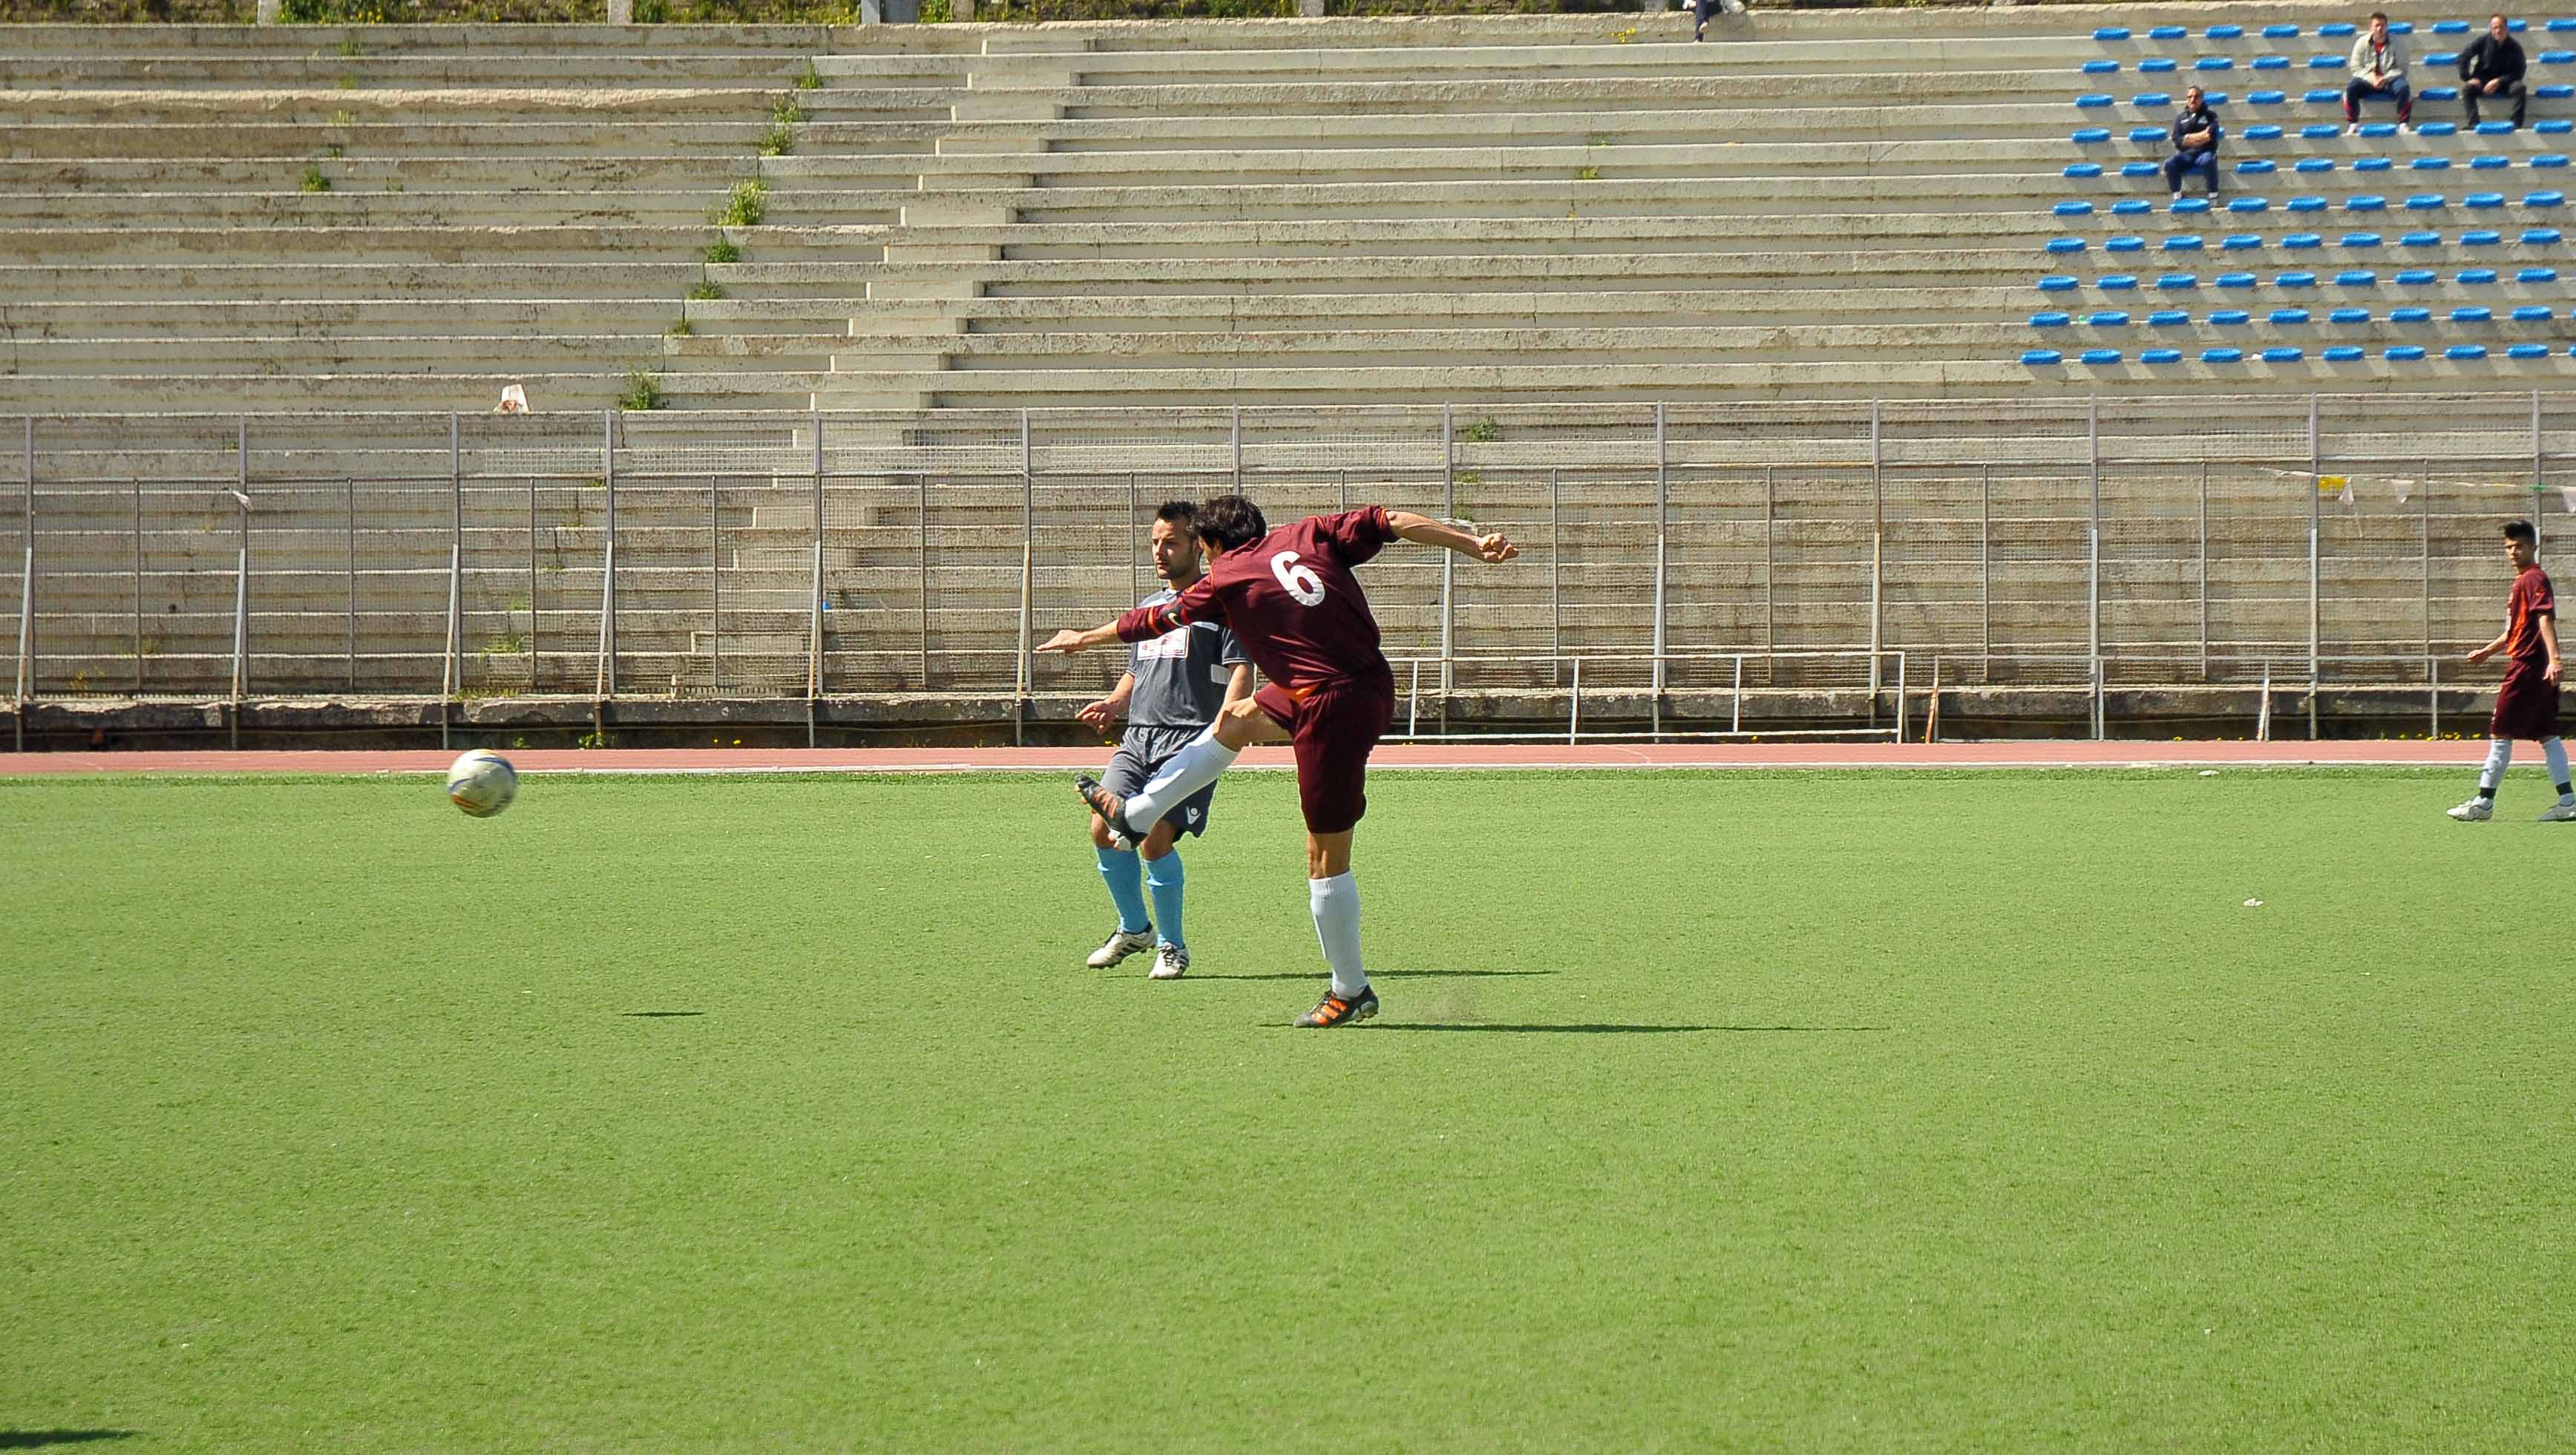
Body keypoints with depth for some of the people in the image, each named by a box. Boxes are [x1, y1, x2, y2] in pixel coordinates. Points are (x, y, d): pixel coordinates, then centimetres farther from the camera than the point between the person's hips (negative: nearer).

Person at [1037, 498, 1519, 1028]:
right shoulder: (1309, 535, 11)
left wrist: (1086, 638, 32)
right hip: (1375, 688, 8)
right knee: (1236, 719, 26)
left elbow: (1152, 621, 15)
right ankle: (1136, 813, 39)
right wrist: (1477, 544, -2)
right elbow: (1392, 521, 0)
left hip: (1334, 710, -8)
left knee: (1326, 858, 2)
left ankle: (1352, 992, 9)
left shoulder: (1225, 580, 1)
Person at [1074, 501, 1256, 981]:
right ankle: (1134, 929, 14)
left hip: (1189, 739, -7)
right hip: (1136, 738, 7)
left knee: (1155, 837, -18)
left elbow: (1241, 672, -8)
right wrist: (1114, 703, 10)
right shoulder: (1149, 607, 24)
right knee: (1104, 829, -8)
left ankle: (1172, 946, -1)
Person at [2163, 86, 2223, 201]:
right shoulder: (2180, 117, 14)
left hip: (2204, 153, -2)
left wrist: (2188, 139, -8)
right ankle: (2177, 196, -16)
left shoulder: (2210, 116, 8)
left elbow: (2209, 137, -8)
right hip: (2185, 155, 2)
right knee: (2170, 163, -28)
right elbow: (2177, 141, 2)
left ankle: (2213, 195, -26)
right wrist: (2200, 137, -8)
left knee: (2208, 161, -39)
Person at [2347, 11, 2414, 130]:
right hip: (2368, 80, 1)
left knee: (2403, 88, -34)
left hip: (2390, 80, -1)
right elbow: (2356, 68, -1)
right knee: (2350, 88, -28)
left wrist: (2385, 78, -22)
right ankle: (2353, 124, -20)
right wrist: (2371, 78, -19)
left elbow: (2402, 68, -6)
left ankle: (2403, 124, -26)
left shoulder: (2397, 42, -5)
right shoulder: (2362, 43, -1)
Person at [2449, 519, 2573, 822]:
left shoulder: (2534, 579, -11)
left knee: (2501, 734, -4)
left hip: (2526, 668, -10)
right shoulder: (2522, 581, 19)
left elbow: (2545, 619, -24)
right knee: (2547, 735, 8)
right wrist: (2488, 650, 36)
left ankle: (2484, 803, -1)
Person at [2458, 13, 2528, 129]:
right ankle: (2474, 124, -34)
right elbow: (2463, 58, 1)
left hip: (2505, 83, -1)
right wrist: (2468, 78, -8)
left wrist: (2498, 81, -18)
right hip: (2483, 83, 1)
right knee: (2466, 88, -29)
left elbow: (2518, 73, -7)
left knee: (2520, 88, -31)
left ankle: (2517, 126, -31)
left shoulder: (2515, 47, -6)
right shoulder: (2483, 42, -4)